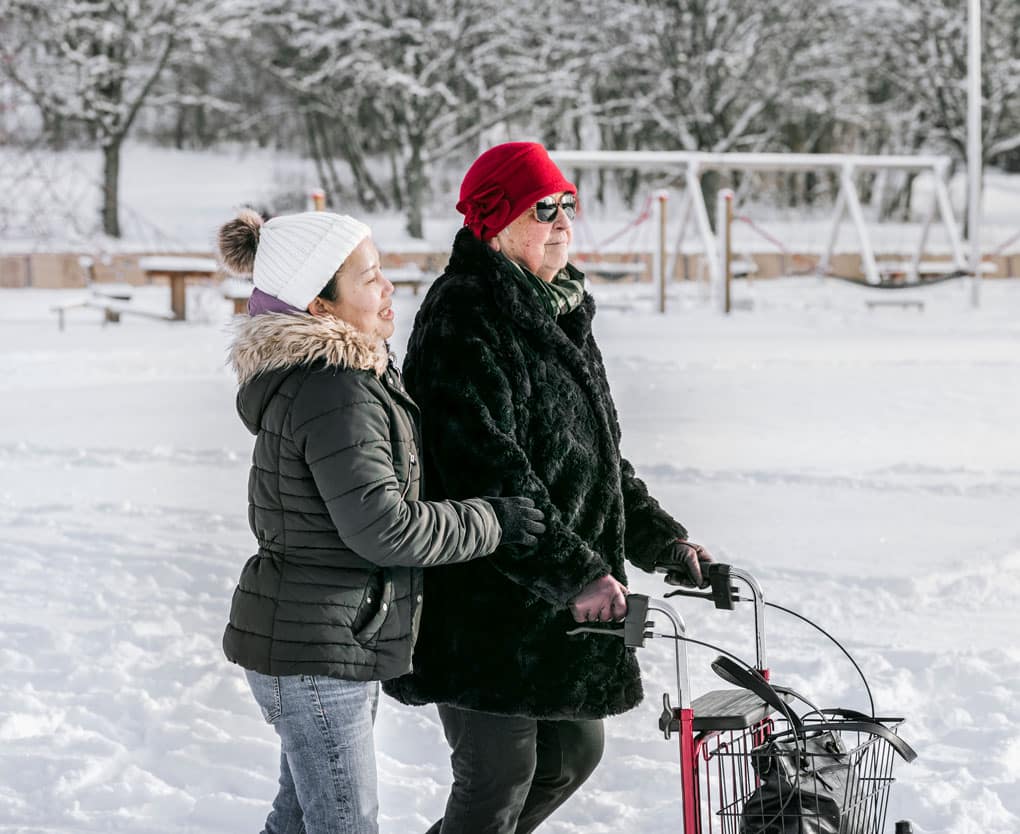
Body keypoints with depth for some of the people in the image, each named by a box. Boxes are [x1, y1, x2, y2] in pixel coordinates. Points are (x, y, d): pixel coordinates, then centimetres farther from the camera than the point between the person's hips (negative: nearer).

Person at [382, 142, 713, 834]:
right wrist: (575, 574, -28)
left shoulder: (560, 313, 16)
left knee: (575, 752, 16)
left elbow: (600, 455, 21)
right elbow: (489, 472, -24)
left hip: (562, 608, 9)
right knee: (503, 772, -2)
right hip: (487, 604, -9)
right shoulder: (466, 322, -15)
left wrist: (662, 541, 10)